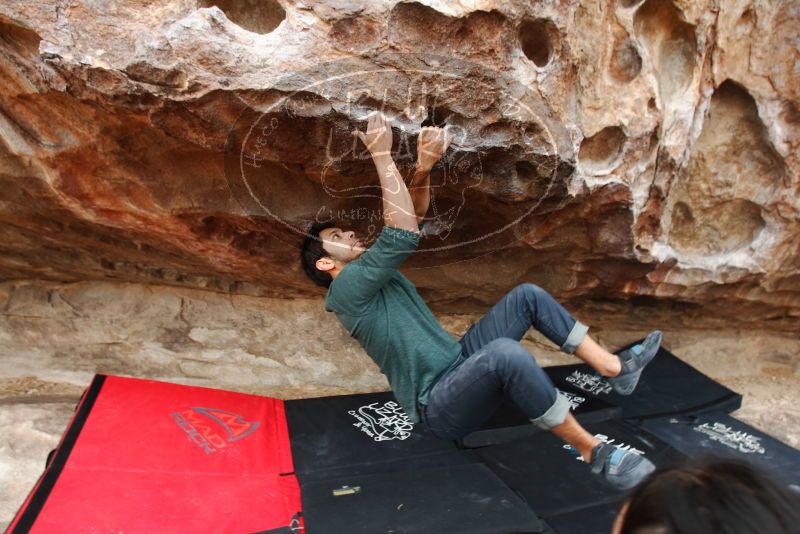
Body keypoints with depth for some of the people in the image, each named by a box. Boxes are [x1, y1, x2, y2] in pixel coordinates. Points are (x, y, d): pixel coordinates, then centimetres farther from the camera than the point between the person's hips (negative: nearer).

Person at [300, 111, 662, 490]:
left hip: (459, 363, 9)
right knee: (507, 353, -39)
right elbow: (403, 234, -25)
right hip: (440, 405, -9)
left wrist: (424, 167, -12)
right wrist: (381, 155, -21)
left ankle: (615, 368, 6)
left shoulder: (377, 272, 15)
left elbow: (413, 219, 8)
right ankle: (595, 453, -21)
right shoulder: (348, 287, -12)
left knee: (527, 296, 4)